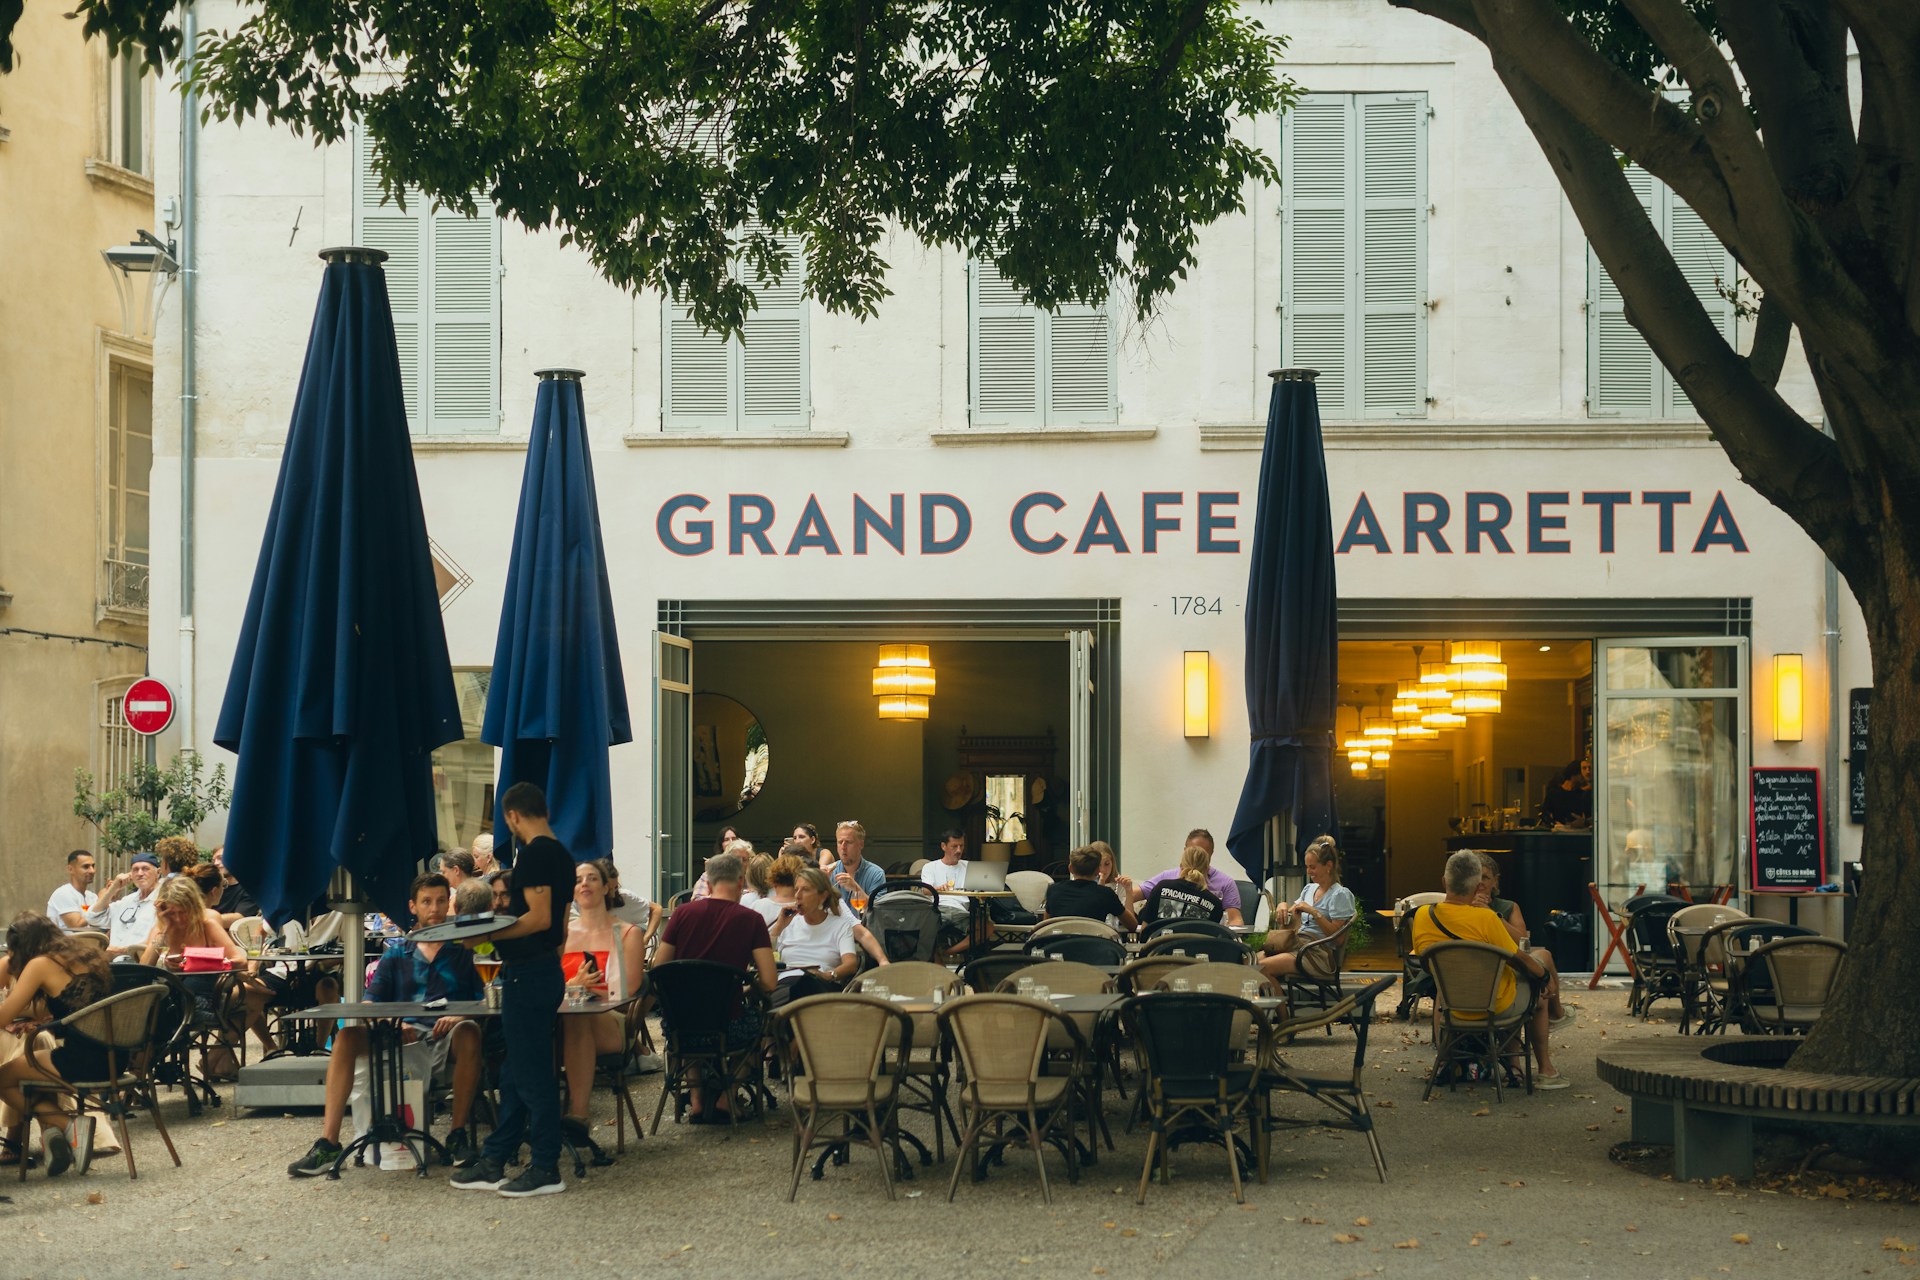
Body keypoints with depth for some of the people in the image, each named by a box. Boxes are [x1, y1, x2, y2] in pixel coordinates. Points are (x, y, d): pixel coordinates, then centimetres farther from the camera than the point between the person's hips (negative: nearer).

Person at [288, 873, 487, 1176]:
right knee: (347, 1035, -22)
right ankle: (328, 1142, -26)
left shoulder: (464, 950, 12)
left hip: (445, 1042, -3)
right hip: (401, 1038, 3)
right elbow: (371, 1003, 10)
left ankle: (458, 1135, -25)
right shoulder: (397, 952, 19)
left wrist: (459, 1015, -19)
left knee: (468, 1032, -36)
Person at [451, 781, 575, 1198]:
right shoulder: (561, 855, 15)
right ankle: (493, 1163, 19)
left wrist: (488, 936, -18)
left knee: (531, 1074, -5)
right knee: (516, 1074, 13)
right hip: (545, 969, 10)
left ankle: (546, 1170, 0)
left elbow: (539, 918, -22)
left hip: (528, 973, -10)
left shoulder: (535, 853, -15)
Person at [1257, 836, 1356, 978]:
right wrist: (1284, 907, 4)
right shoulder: (1309, 889, 22)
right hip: (1297, 943, 7)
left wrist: (1314, 912, -16)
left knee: (1263, 967, -28)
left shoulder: (1340, 894, -2)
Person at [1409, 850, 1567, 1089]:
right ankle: (1546, 1070, 31)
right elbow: (1520, 960, -17)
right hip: (1496, 1005, -5)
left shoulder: (1422, 916, -13)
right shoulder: (1485, 918, -27)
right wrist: (1541, 971, 5)